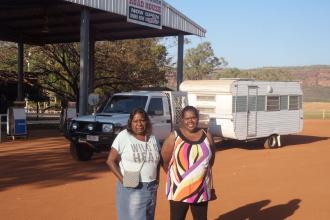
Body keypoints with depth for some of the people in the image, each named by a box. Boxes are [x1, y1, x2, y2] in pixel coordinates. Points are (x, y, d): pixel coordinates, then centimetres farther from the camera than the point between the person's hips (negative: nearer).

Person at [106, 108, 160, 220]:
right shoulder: (123, 136, -7)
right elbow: (111, 161, -7)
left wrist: (157, 179, 7)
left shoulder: (152, 138, 8)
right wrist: (122, 179, -17)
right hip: (131, 188, -5)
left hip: (151, 188, 5)